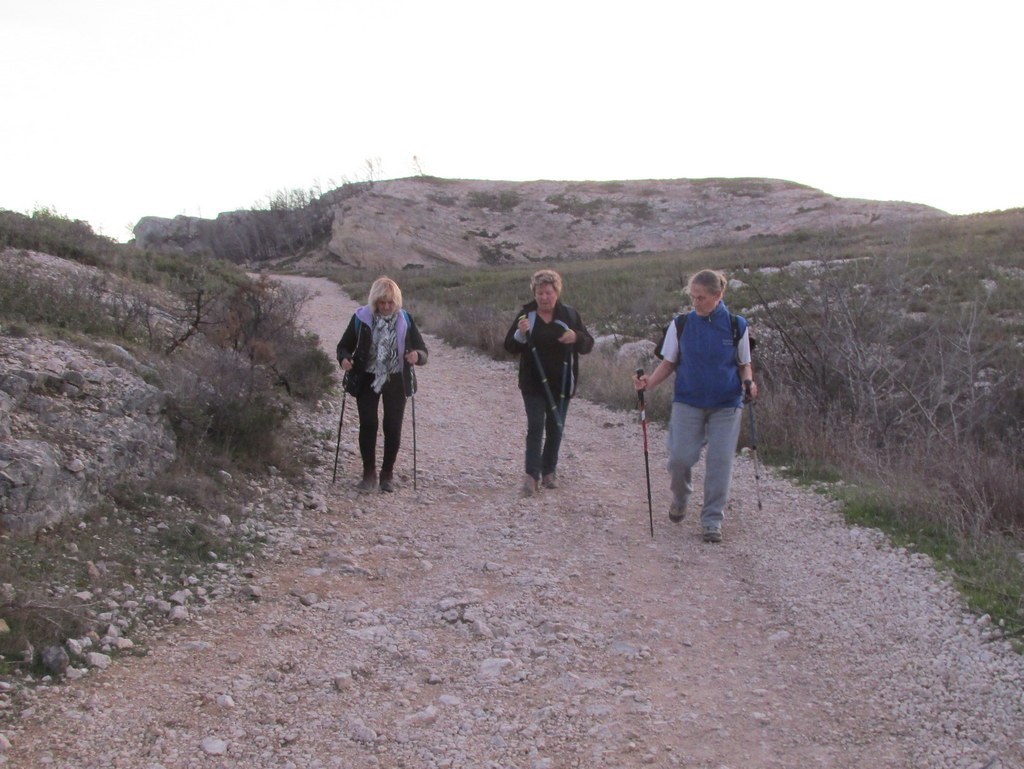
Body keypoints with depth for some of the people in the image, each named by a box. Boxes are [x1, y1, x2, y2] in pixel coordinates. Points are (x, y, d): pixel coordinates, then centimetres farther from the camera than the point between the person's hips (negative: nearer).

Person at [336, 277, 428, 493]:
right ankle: (369, 473, 10)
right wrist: (344, 359, -22)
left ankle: (387, 473, 17)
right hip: (367, 379, 0)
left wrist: (417, 356, -26)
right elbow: (344, 346, 1)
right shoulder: (361, 318, -7)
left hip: (396, 380, 0)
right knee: (367, 425, -4)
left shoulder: (405, 320, -5)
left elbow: (422, 351, -2)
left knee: (393, 427, 0)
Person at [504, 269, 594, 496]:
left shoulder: (569, 314, 1)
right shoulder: (526, 315, -2)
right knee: (535, 426, -8)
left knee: (556, 427, 9)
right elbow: (510, 347, 0)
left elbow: (588, 345, 3)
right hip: (533, 383, -2)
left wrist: (576, 337, -19)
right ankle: (532, 475, -8)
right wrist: (521, 334, -21)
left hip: (561, 383, 2)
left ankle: (549, 471, 22)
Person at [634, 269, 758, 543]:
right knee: (680, 458, -6)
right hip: (688, 402, 0)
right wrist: (649, 382, -13)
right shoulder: (680, 325, -1)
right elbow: (669, 363, 5)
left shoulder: (736, 325, -2)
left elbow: (744, 365, 7)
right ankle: (680, 498, 27)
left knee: (720, 461, -2)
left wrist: (748, 383, -14)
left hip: (726, 406, 0)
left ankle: (712, 520, 12)